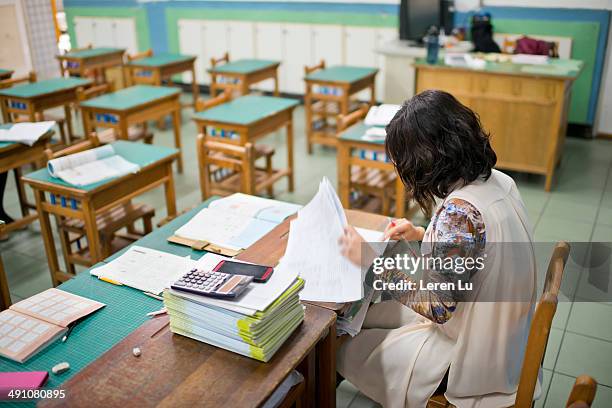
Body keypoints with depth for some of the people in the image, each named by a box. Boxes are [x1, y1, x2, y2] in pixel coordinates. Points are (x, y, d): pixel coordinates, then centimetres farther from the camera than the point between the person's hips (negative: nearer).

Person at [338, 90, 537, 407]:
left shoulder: (459, 211, -33)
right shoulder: (497, 181, -5)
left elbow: (438, 306, -27)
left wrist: (371, 261, -21)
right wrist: (422, 236, 6)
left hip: (473, 358, -8)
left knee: (346, 353, 7)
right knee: (369, 314, 19)